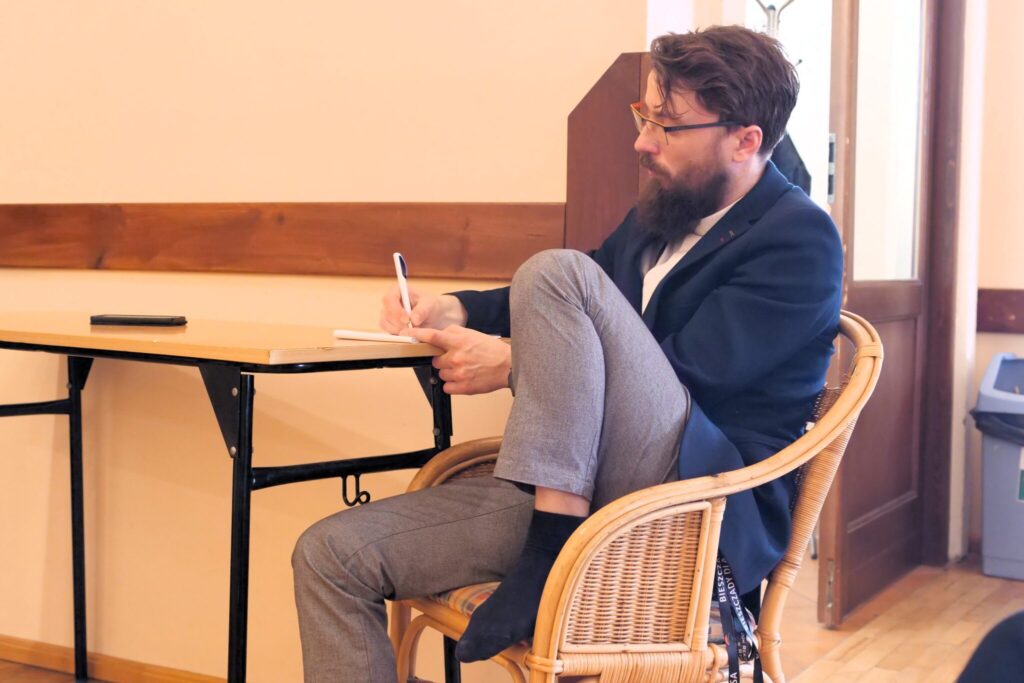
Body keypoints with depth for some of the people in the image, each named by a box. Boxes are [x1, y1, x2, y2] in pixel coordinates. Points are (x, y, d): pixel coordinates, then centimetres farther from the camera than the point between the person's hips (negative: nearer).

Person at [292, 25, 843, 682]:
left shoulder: (802, 239, -5)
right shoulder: (658, 215, 18)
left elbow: (690, 368, -16)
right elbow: (569, 325, 27)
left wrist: (513, 363, -13)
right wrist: (455, 310, 7)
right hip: (578, 488, 8)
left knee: (554, 272, -25)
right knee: (331, 554, -7)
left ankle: (555, 553, -22)